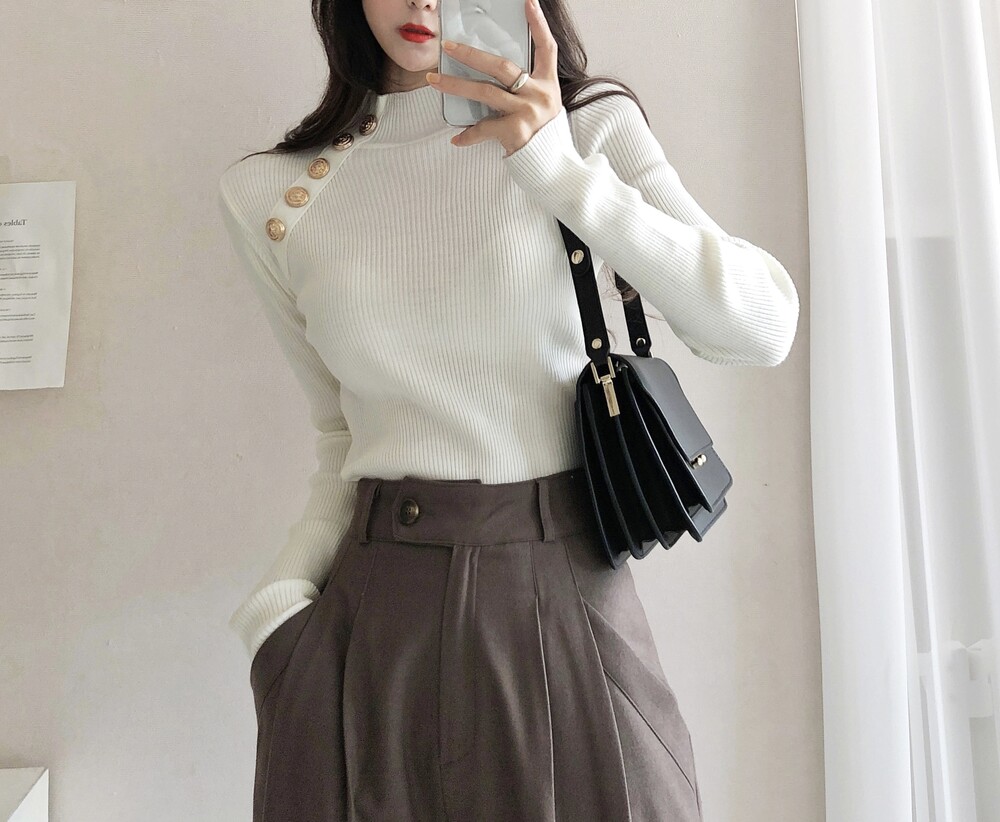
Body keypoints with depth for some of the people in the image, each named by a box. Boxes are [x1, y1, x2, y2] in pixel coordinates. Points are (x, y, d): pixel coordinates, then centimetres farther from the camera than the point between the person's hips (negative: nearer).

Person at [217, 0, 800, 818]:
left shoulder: (589, 128, 0)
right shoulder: (267, 194, 5)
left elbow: (763, 325, -11)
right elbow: (345, 432, 10)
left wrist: (565, 175, -18)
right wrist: (280, 591, -4)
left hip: (569, 599, -1)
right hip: (374, 615, 2)